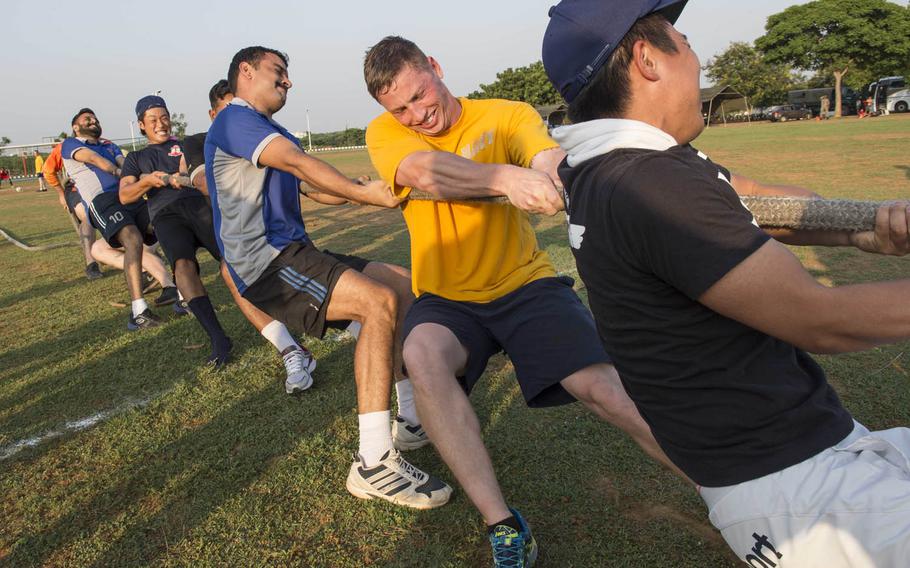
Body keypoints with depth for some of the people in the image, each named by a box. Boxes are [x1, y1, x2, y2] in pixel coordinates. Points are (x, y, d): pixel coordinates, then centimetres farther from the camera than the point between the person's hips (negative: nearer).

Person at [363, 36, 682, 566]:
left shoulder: (509, 116, -1)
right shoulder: (384, 132, -1)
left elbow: (550, 156, -23)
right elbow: (425, 171, -24)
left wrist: (552, 169, -48)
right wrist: (506, 177, -42)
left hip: (525, 284, 0)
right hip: (446, 299, 1)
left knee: (606, 387, -19)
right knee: (422, 354, -33)